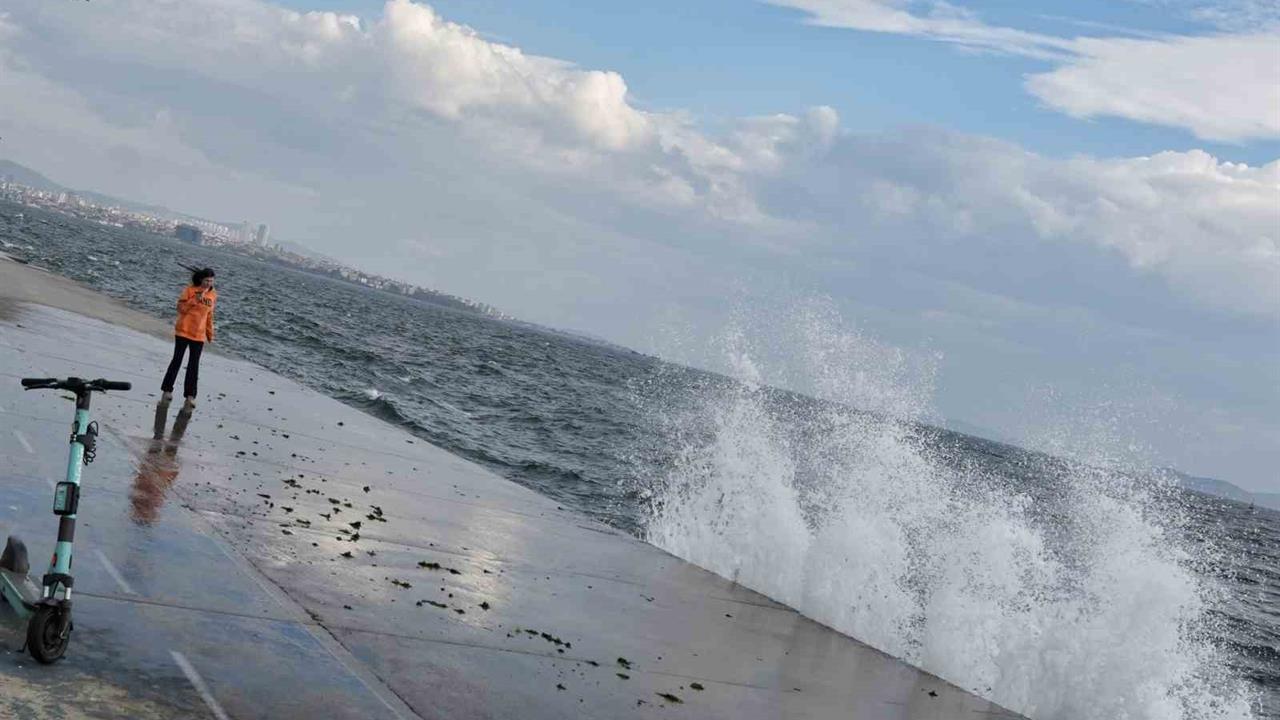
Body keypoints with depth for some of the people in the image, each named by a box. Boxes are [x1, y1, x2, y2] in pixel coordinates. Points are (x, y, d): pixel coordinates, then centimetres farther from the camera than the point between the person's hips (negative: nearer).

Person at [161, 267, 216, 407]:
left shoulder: (213, 295, 5)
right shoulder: (190, 290, -7)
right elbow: (181, 308, -11)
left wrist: (210, 334, 15)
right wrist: (195, 300, -23)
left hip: (199, 335, 3)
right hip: (183, 331, -3)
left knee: (194, 365, 2)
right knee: (177, 360, 4)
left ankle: (190, 395, 5)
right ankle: (167, 390, 15)